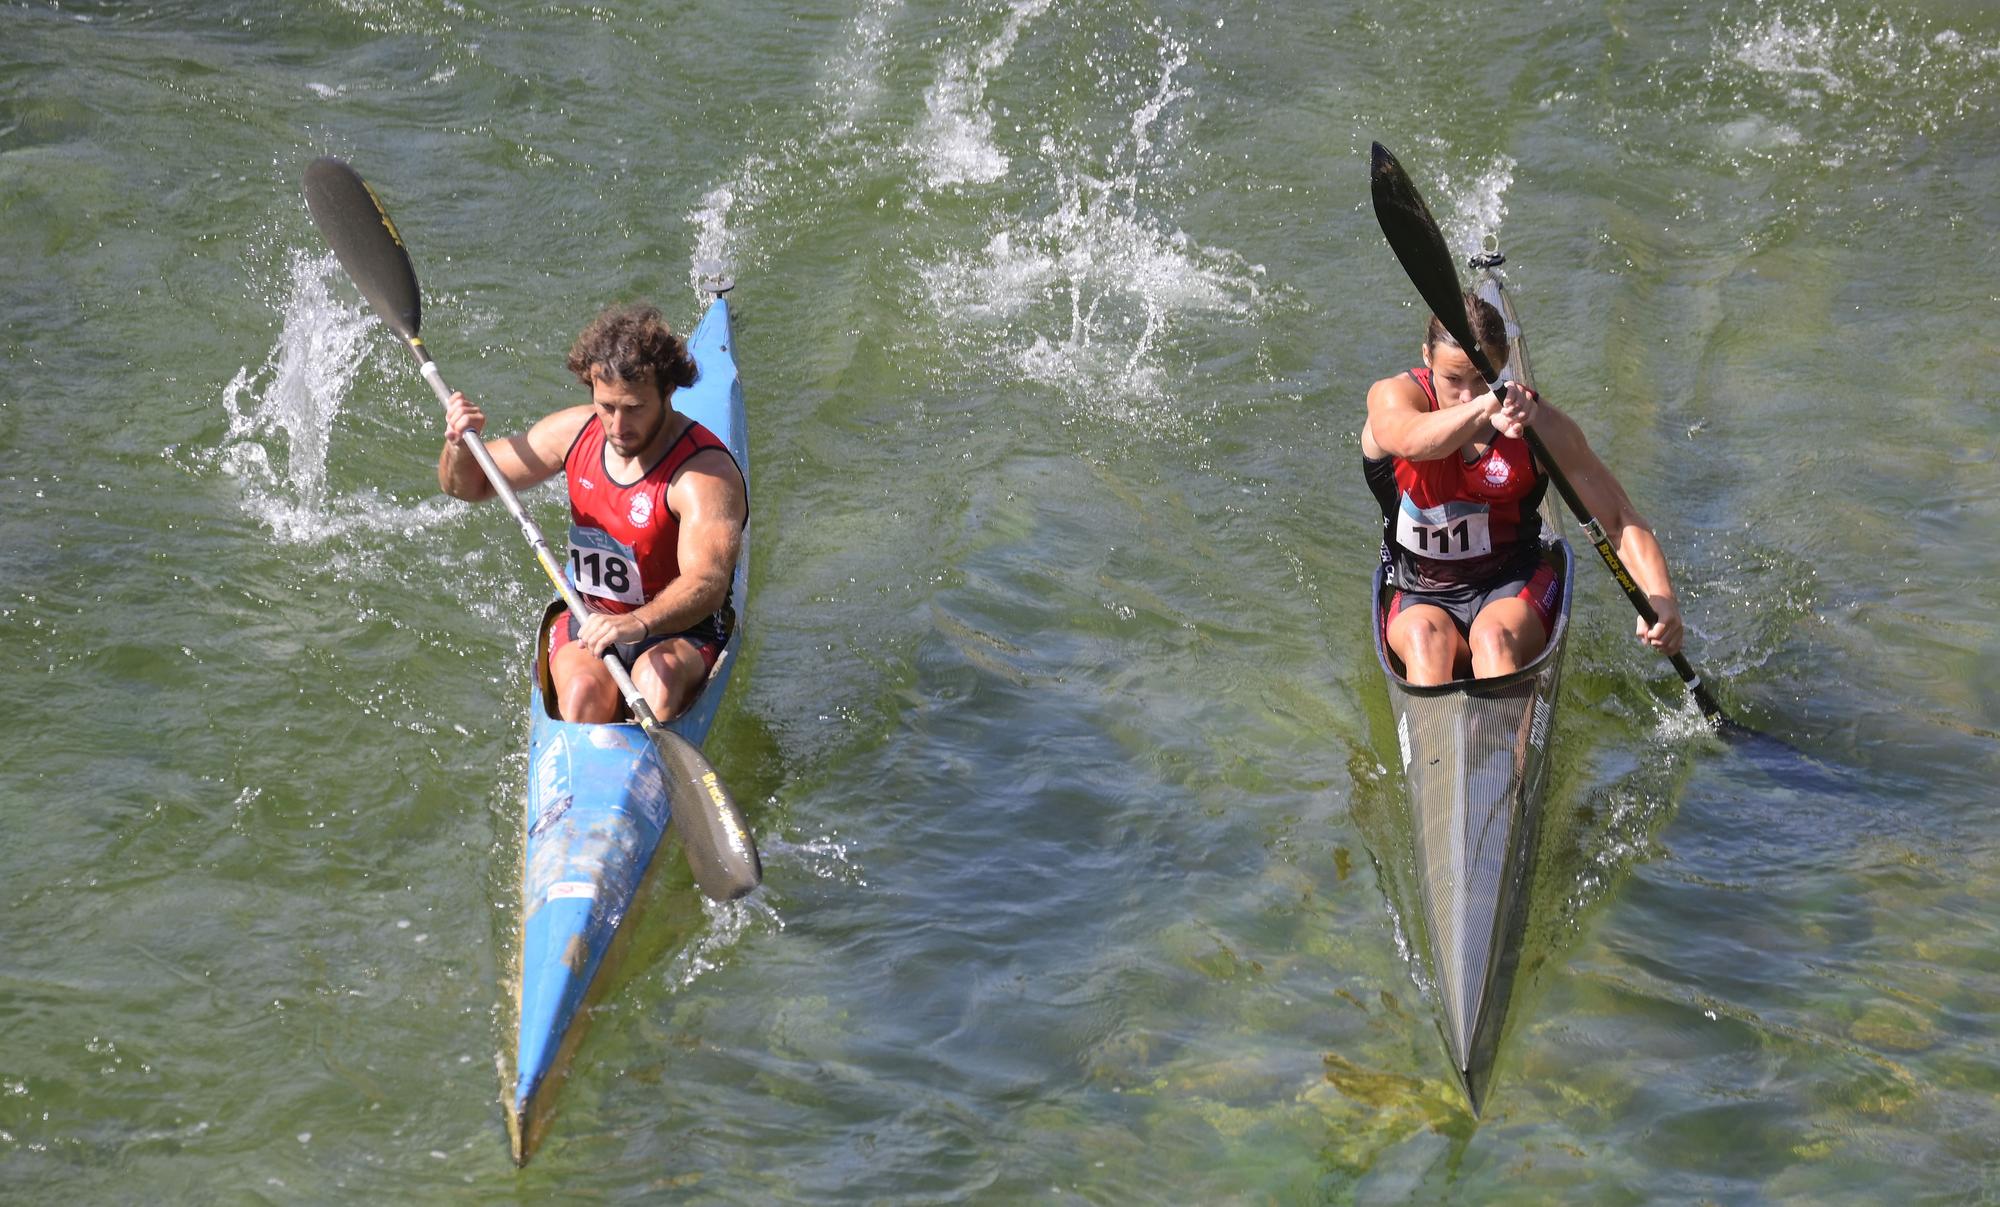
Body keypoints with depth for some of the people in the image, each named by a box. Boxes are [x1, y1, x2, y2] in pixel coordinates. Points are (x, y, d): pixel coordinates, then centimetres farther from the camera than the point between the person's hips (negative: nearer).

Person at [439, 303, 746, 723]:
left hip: (680, 631, -4)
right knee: (584, 692, -31)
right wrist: (460, 445, -15)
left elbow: (707, 584, -38)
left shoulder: (704, 473, -22)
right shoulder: (574, 432, -3)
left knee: (657, 683, -38)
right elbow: (469, 486, 9)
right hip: (587, 622, 4)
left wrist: (638, 623, -57)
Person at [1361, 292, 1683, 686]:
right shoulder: (1393, 397, -10)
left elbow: (1619, 518, -8)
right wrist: (1484, 409, -55)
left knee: (1494, 636, -34)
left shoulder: (1540, 424, -8)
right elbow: (1410, 442, -36)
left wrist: (1661, 600, -25)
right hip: (1422, 599, 0)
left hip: (1515, 589, 0)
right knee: (1424, 637, -34)